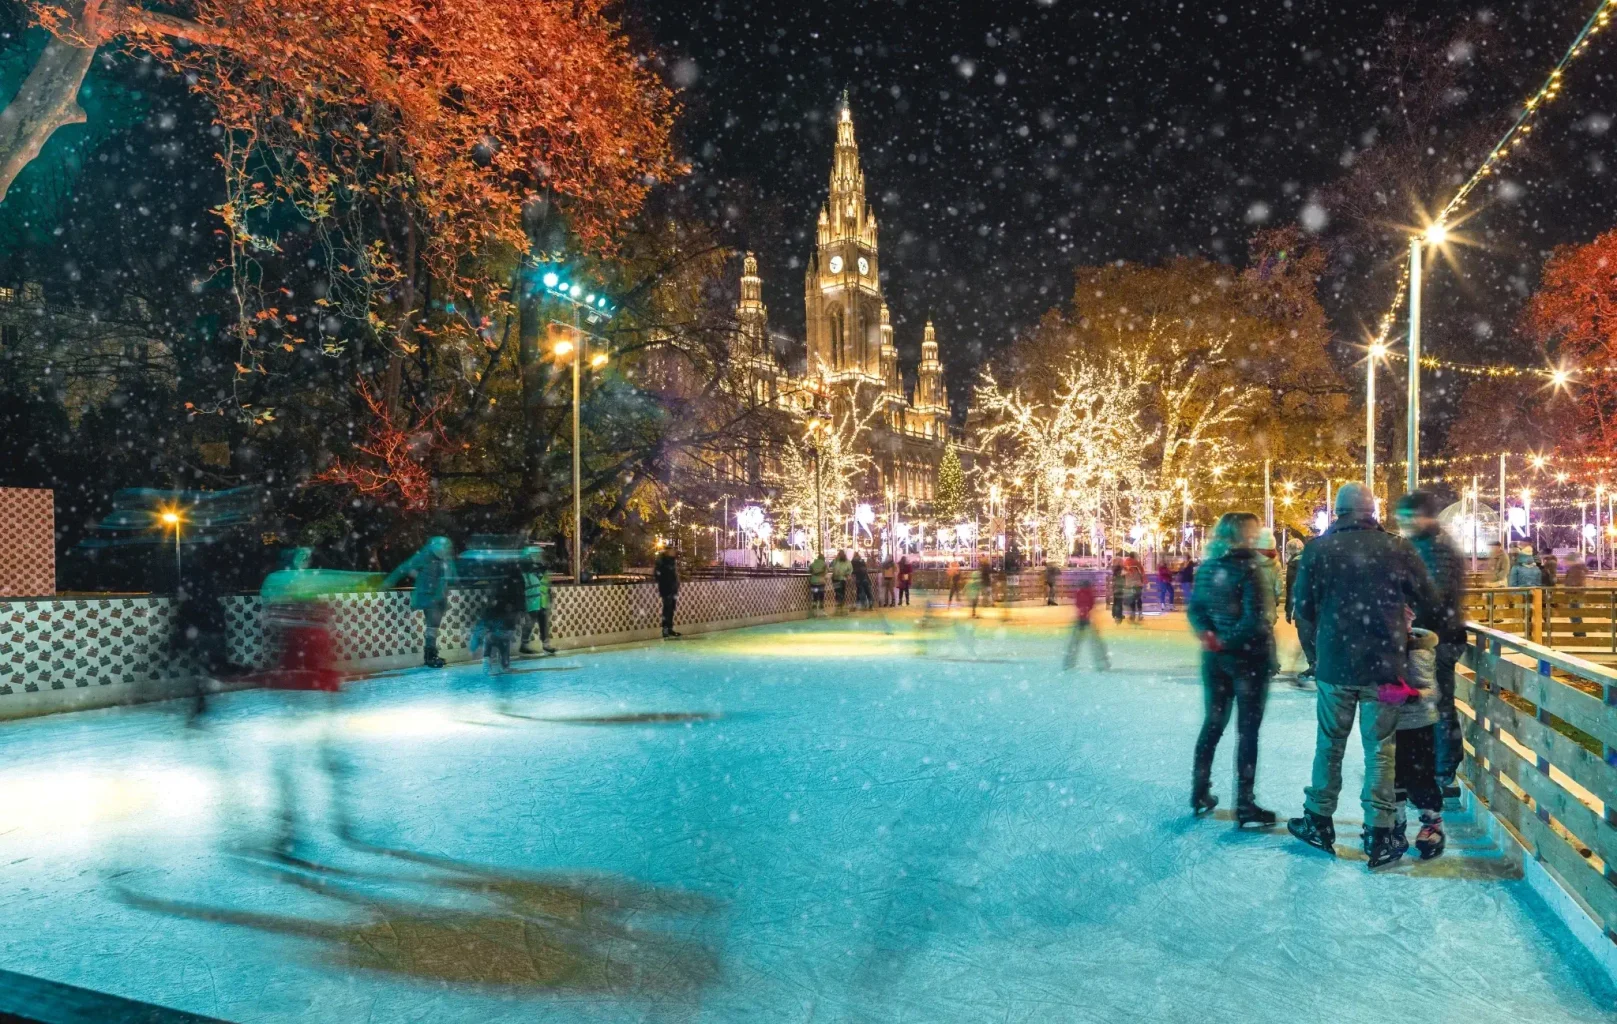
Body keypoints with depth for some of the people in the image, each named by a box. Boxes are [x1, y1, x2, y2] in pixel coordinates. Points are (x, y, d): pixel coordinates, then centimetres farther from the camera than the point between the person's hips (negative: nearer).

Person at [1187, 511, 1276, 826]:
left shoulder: (1206, 568, 2)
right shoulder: (1249, 569, -17)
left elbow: (1194, 609, 3)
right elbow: (1257, 619, -22)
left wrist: (1210, 635, -8)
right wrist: (1229, 641, -13)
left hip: (1215, 658, 6)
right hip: (1249, 658, -6)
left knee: (1213, 724, 17)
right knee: (1247, 730, 2)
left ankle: (1200, 795, 25)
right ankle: (1245, 807, 7)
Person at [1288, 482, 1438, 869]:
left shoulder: (1318, 549, -4)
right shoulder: (1398, 549, -5)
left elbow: (1303, 609, 1)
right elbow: (1428, 603, 3)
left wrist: (1315, 656, 14)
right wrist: (1410, 634, 23)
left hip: (1334, 664, 1)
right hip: (1385, 665, 0)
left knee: (1329, 744, 14)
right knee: (1380, 749, 7)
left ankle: (1319, 823, 25)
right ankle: (1378, 835, 11)